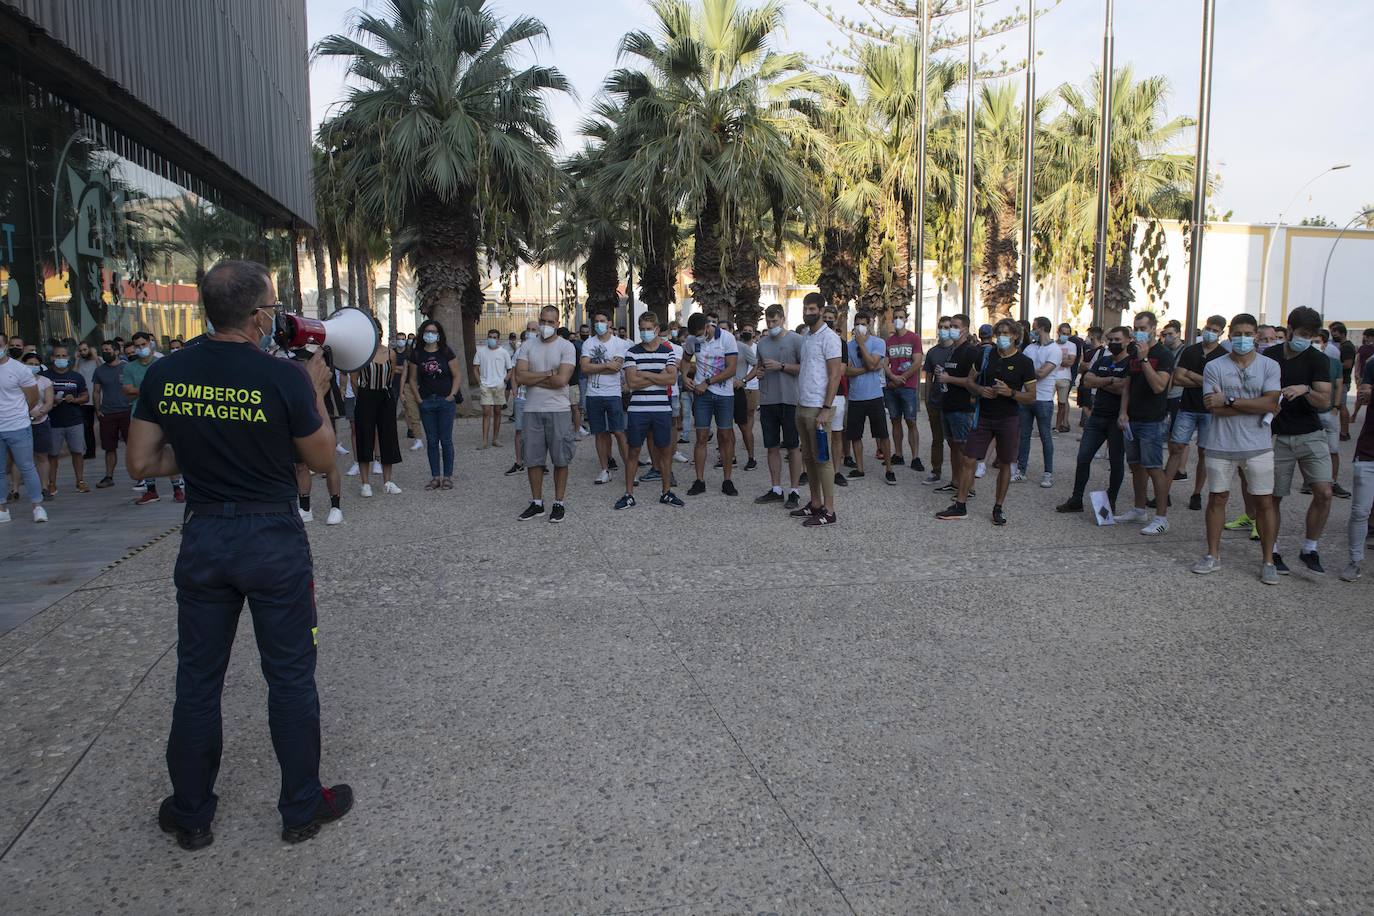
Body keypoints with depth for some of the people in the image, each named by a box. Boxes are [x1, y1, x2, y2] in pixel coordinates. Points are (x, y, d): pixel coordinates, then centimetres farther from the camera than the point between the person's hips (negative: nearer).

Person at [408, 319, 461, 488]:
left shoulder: (446, 353, 0)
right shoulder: (417, 354, 6)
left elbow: (457, 375, 1)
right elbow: (413, 379, 10)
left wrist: (452, 395, -8)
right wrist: (417, 398, -1)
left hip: (445, 400, -2)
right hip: (426, 402, 2)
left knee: (446, 440, 0)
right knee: (431, 441, 6)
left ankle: (448, 476, 8)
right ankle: (435, 477, 12)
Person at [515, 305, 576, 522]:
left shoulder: (566, 346, -3)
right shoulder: (528, 346, 6)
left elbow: (561, 380, -15)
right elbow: (520, 377, -6)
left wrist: (533, 378, -7)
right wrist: (548, 374, -11)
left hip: (558, 410, -3)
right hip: (532, 410, 3)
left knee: (560, 459, 3)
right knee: (533, 459, 8)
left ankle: (559, 503, 13)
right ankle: (536, 503, 19)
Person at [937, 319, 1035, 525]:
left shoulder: (1024, 362, -4)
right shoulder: (986, 356, 5)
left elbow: (1032, 397, -4)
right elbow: (970, 382, 10)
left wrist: (1010, 393, -21)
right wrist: (980, 390, -11)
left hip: (1008, 420, -2)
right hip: (984, 417, 3)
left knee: (1004, 465, 7)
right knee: (968, 460, -1)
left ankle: (999, 508, 20)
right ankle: (960, 506, 7)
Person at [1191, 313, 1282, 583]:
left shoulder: (1269, 366, 2)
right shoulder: (1214, 366, 0)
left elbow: (1271, 402, -12)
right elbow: (1214, 407, -11)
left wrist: (1229, 401, -15)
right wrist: (1255, 406, -11)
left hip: (1258, 445, 0)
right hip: (1221, 445, 0)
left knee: (1264, 502, 4)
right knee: (1217, 498, 8)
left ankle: (1268, 561, 15)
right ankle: (1213, 555, 21)